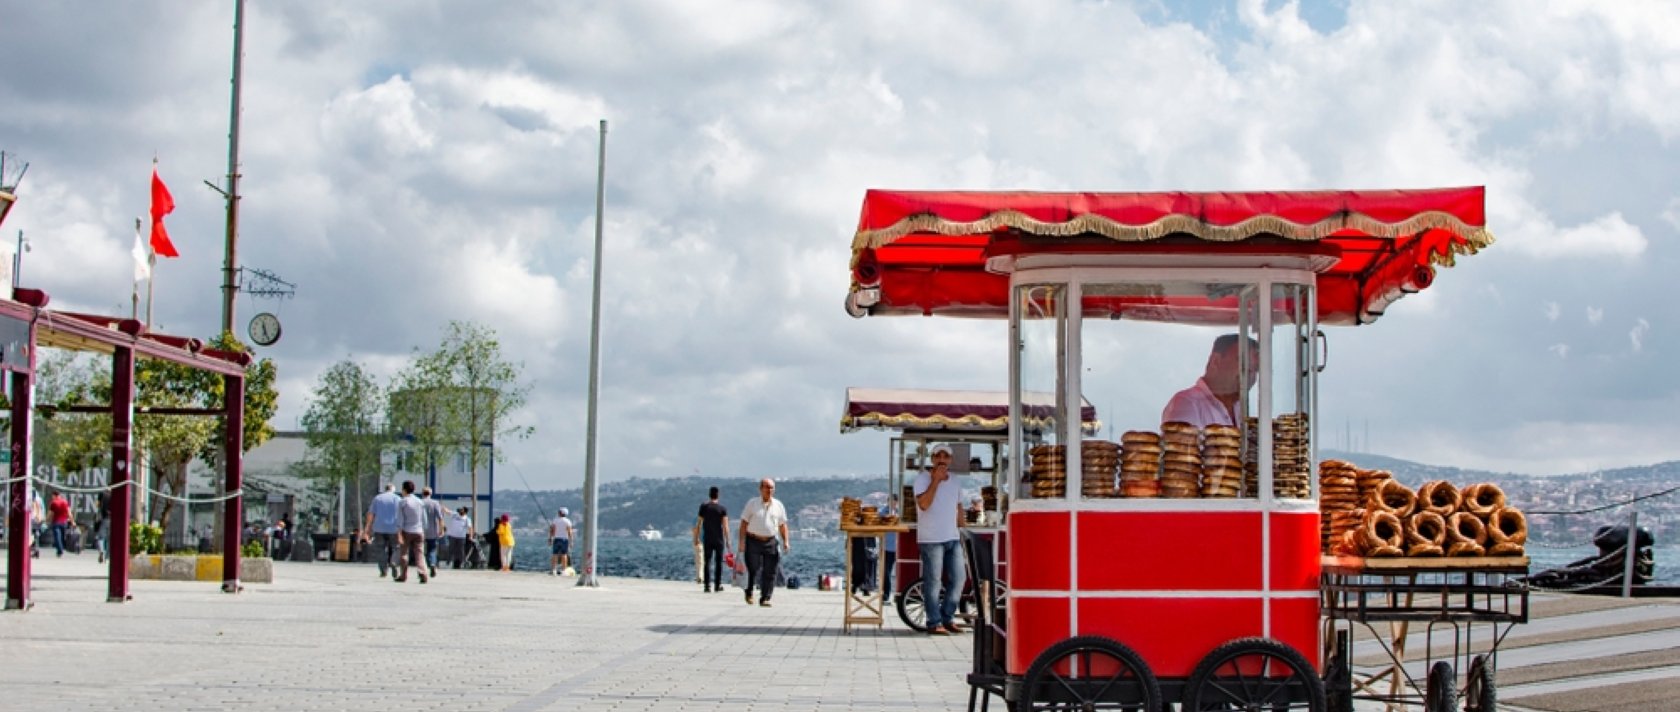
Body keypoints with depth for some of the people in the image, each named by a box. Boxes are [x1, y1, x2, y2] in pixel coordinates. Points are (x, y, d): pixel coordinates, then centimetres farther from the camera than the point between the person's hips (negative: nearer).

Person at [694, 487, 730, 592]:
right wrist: (727, 541, -6)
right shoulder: (722, 508, -4)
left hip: (707, 539, 1)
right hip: (719, 539, -1)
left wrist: (696, 538, 7)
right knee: (718, 562, 8)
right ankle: (717, 585, 9)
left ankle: (707, 585, -4)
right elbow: (725, 526, -9)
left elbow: (698, 524, 0)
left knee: (707, 562, 3)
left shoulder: (704, 506, 0)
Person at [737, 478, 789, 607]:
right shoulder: (752, 503, 1)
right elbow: (744, 523, 0)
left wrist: (786, 541, 2)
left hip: (770, 542, 2)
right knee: (753, 570, -3)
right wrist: (742, 541, -7)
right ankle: (749, 593, 20)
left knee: (770, 572, -3)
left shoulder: (778, 505, 8)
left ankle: (765, 598, 4)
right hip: (753, 541, -2)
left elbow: (783, 525, 13)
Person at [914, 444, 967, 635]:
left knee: (959, 578, 6)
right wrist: (936, 480, -19)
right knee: (933, 582, -4)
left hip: (953, 539, 7)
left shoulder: (954, 481, 15)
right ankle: (934, 623, 1)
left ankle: (948, 618, 18)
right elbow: (923, 504, -20)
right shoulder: (923, 478, -6)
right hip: (931, 539, -7)